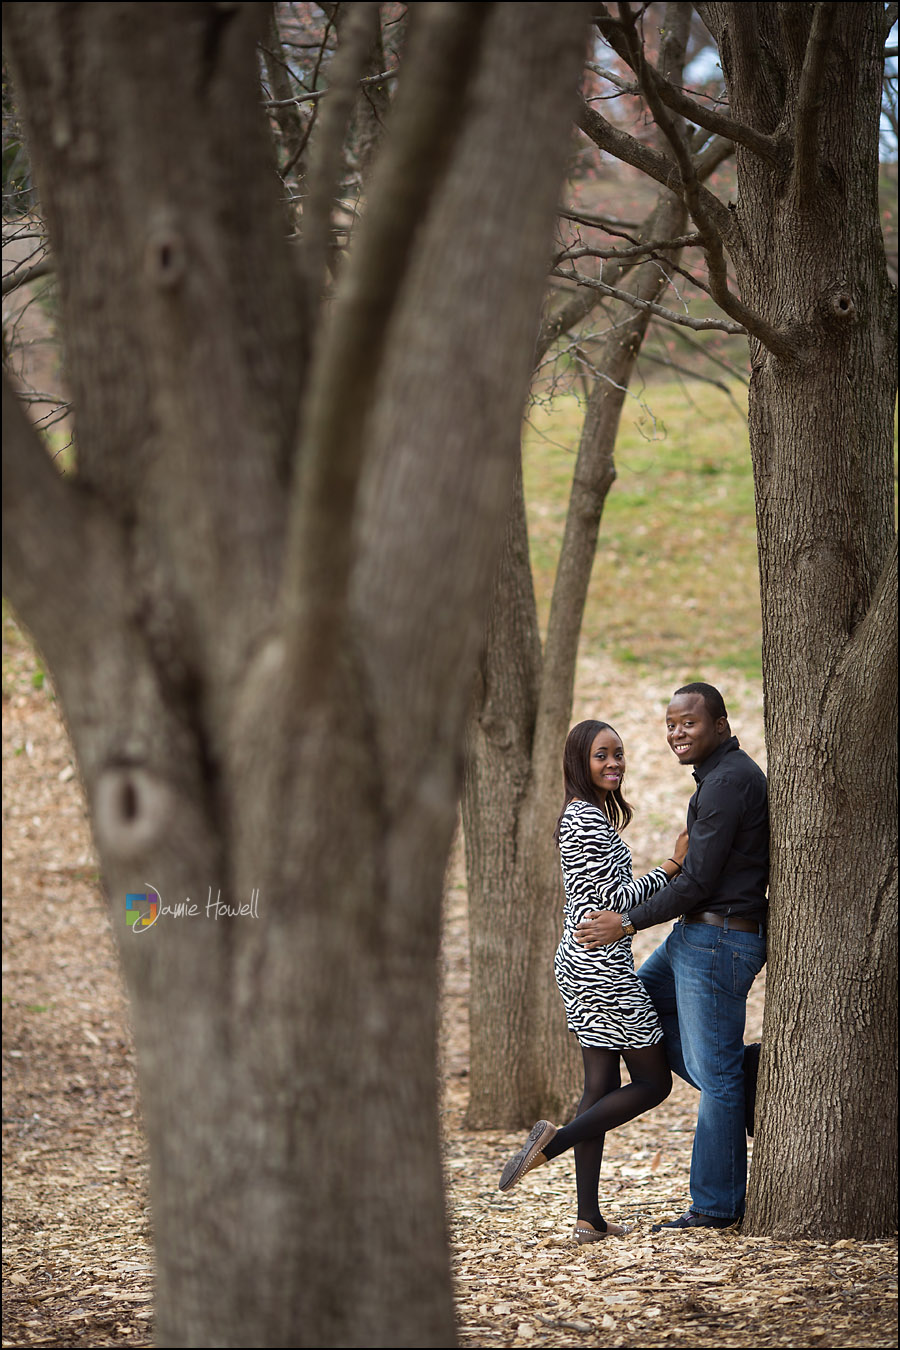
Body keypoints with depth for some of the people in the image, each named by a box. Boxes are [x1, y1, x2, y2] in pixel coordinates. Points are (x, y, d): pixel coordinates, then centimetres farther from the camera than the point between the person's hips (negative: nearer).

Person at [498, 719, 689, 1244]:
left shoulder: (586, 816, 17)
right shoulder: (589, 821, -14)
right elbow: (614, 898, -16)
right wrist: (673, 867, -9)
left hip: (582, 963, 10)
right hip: (603, 964, -10)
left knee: (602, 1083, 7)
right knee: (654, 1081, -3)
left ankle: (590, 1217, 5)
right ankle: (555, 1141, -12)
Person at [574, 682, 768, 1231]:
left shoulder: (727, 782, -18)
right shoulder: (731, 773, 15)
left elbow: (698, 882, -20)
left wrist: (628, 923, -13)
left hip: (720, 940, -10)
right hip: (698, 938, 11)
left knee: (714, 1073, -3)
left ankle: (716, 1207, 4)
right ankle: (752, 1080, 12)